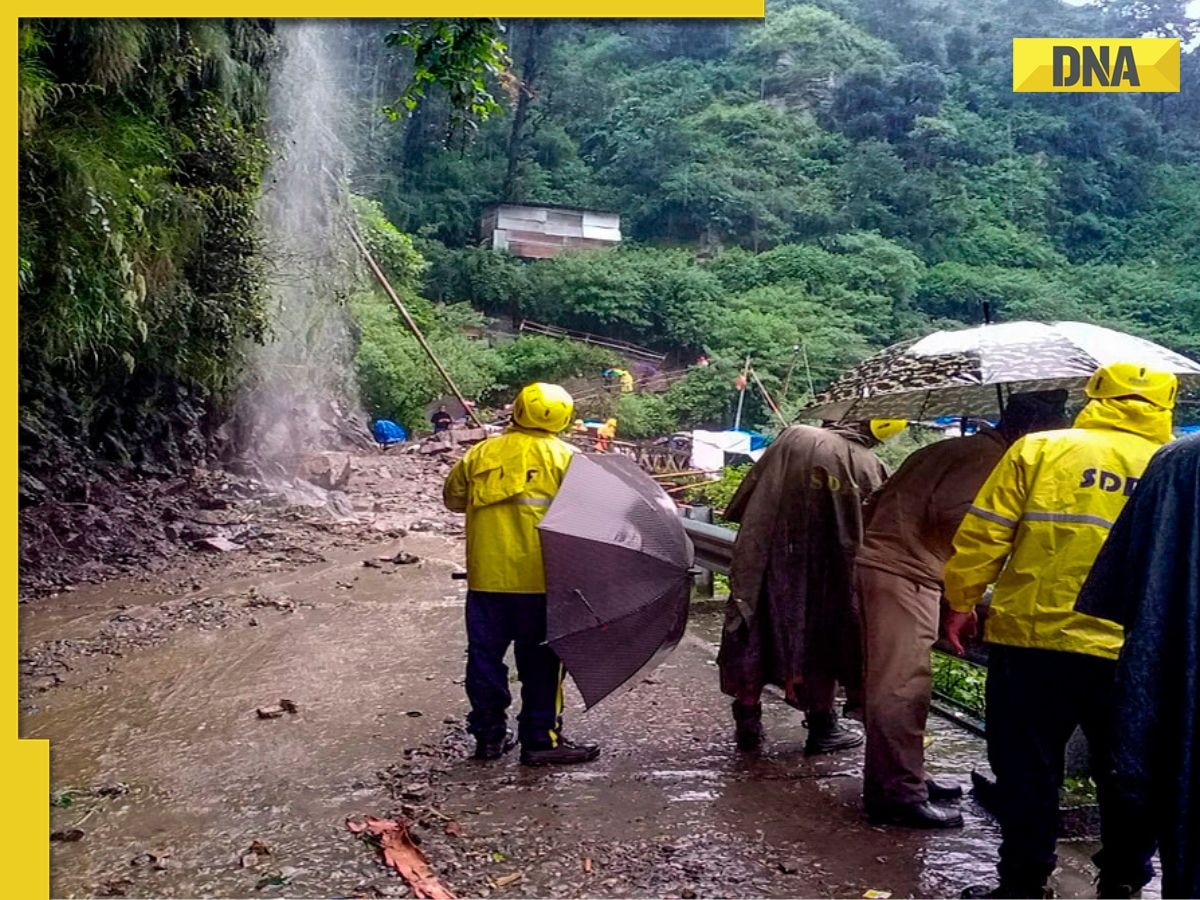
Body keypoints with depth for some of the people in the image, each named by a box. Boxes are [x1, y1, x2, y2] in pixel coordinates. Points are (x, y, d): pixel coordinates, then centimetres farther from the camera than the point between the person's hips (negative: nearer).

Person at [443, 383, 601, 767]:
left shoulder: (480, 454, 5)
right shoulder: (563, 456, -4)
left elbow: (453, 498, 15)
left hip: (487, 576, 3)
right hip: (539, 577, -3)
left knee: (485, 656, 13)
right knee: (541, 661, 6)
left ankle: (489, 734, 21)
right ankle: (542, 739, 10)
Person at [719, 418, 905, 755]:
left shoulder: (795, 437, -3)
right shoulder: (871, 467, 0)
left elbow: (749, 493, -1)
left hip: (767, 559, 0)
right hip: (824, 573, 1)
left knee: (754, 632, 10)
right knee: (819, 637, 15)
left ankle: (747, 724, 16)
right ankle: (821, 727, 22)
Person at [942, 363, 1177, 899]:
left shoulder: (1039, 450, -3)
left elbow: (983, 535, -6)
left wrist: (962, 601, 5)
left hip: (1033, 640, -2)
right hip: (1132, 654, 3)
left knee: (1027, 769, 10)